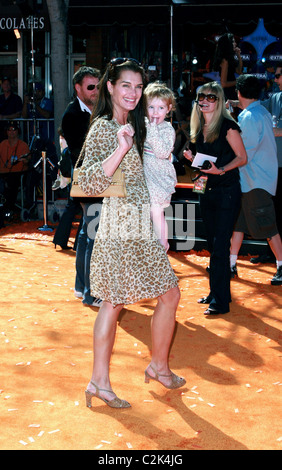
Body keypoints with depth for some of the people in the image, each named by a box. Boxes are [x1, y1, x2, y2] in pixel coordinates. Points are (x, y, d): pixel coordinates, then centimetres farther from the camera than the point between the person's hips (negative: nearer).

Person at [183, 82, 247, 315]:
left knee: (220, 246, -9)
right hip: (207, 190, 7)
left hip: (227, 191, -7)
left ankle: (221, 301, -4)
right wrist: (192, 158, 1)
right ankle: (216, 292, 25)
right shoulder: (199, 128, 10)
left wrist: (221, 170, -24)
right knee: (213, 245, 13)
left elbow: (242, 157, -10)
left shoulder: (227, 125, -11)